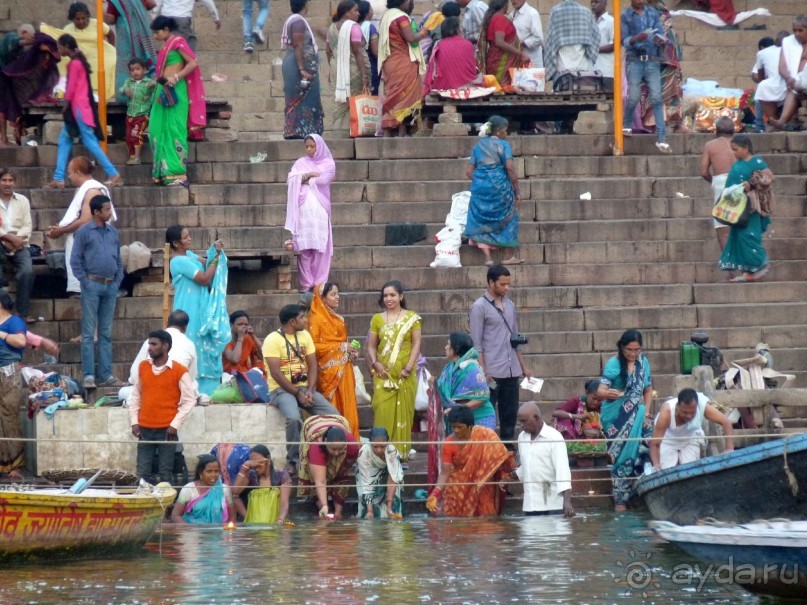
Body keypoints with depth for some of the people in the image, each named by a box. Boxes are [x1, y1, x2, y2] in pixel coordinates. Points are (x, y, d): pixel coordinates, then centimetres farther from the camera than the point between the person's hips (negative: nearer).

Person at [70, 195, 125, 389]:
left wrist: (118, 281, 8)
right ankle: (89, 376, -5)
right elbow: (75, 260, -4)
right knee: (89, 333, -3)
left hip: (110, 286, 5)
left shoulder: (113, 233, 13)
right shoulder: (84, 232, -2)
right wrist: (85, 282, -10)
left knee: (106, 333, 8)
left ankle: (106, 376, 10)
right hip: (92, 285, -5)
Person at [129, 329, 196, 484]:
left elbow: (189, 400, -3)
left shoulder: (179, 371, -4)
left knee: (165, 473, -2)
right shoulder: (142, 367, 9)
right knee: (142, 472, 0)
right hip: (145, 429, 4)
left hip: (166, 430, -4)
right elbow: (135, 396, 15)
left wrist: (175, 425, -9)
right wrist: (134, 422, 4)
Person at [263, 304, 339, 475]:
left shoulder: (304, 335, 11)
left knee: (333, 414, -14)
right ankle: (293, 461, -22)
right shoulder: (273, 340, -10)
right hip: (281, 389, -6)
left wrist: (309, 391, -8)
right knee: (294, 418, -36)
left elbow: (312, 366, 8)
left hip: (304, 387, 6)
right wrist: (298, 394, -17)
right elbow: (276, 373, -15)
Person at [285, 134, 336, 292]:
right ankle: (306, 283, -4)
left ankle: (320, 283, -5)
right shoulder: (301, 163, 15)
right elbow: (291, 179, 2)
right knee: (304, 246, -5)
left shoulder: (328, 163, 9)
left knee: (320, 246, -5)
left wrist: (304, 179, 3)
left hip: (320, 209, -1)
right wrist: (309, 175, -6)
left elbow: (323, 180, -6)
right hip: (303, 208, 1)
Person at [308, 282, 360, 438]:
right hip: (329, 370, -8)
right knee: (333, 408, -9)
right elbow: (313, 345, -15)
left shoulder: (338, 319, 17)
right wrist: (341, 347, -13)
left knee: (347, 406, 4)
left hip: (344, 369, 8)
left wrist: (351, 351, 8)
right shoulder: (316, 318, -7)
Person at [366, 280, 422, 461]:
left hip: (404, 374, -1)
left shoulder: (412, 318, 5)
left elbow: (416, 344, 1)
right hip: (383, 373, 1)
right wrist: (375, 363, -7)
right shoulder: (377, 319, 11)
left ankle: (402, 453, 6)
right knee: (383, 412, -8)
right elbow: (371, 346, 11)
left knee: (403, 412, -1)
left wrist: (409, 367, -9)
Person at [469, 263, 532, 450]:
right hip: (492, 371, -6)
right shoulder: (480, 307, -5)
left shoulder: (509, 305, 14)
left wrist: (523, 366, 16)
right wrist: (483, 371, -15)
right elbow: (477, 342, -8)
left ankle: (508, 447, 16)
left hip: (511, 371, 6)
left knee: (510, 414, 10)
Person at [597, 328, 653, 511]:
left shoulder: (643, 362, 5)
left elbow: (648, 390, 12)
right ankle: (620, 501, -6)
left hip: (637, 417, 4)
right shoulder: (613, 364, -9)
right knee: (622, 457, -8)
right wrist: (608, 393, -40)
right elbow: (601, 390, -17)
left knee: (642, 452, -9)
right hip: (617, 418, -4)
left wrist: (646, 413, 0)